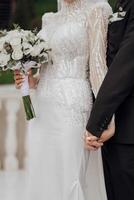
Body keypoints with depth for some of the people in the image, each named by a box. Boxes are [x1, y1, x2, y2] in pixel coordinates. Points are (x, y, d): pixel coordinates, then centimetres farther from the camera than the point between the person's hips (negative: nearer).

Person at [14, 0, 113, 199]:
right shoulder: (50, 19, 17)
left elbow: (97, 65, -9)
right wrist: (31, 80, 3)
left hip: (70, 109, -7)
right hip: (43, 110, 7)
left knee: (68, 183, -8)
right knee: (43, 180, 6)